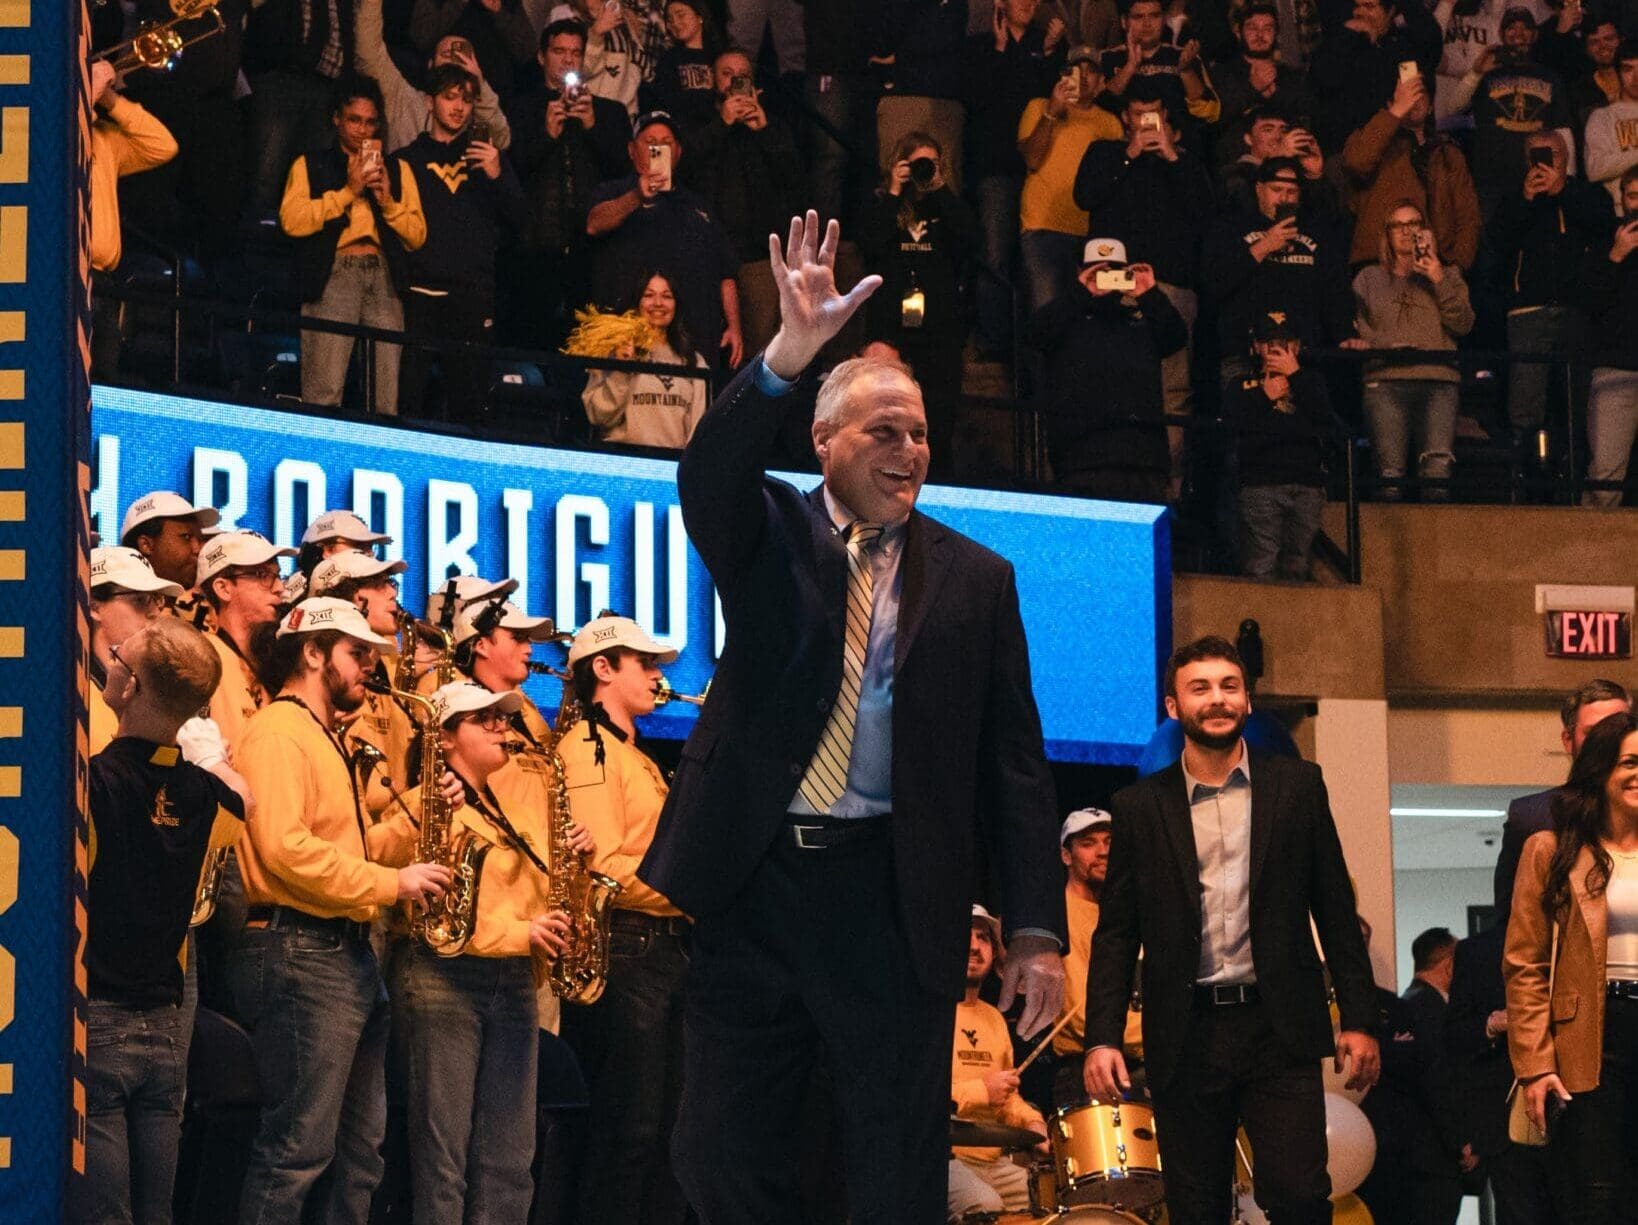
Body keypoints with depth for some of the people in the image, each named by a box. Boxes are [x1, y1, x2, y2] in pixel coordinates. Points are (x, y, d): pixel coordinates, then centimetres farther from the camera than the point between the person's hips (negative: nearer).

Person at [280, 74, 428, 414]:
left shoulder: (398, 169, 22)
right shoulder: (310, 165, 14)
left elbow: (417, 236, 15)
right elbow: (291, 221, -2)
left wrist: (388, 200, 0)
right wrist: (347, 191, -3)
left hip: (383, 275, 3)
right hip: (333, 274, -3)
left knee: (386, 397, -4)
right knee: (324, 391, -13)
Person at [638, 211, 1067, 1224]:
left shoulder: (975, 580, 8)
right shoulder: (772, 535, 9)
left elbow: (1015, 764, 4)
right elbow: (708, 477, -15)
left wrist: (1038, 931, -4)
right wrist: (790, 354, -31)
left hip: (894, 899, -1)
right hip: (752, 877, 1)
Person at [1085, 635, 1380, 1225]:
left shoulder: (1297, 786, 8)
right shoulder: (1140, 807, 7)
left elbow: (1336, 909, 8)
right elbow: (1116, 933, 7)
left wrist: (1358, 1020, 2)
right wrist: (1102, 1039, -4)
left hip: (1279, 1031, -1)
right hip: (1186, 1038, 1)